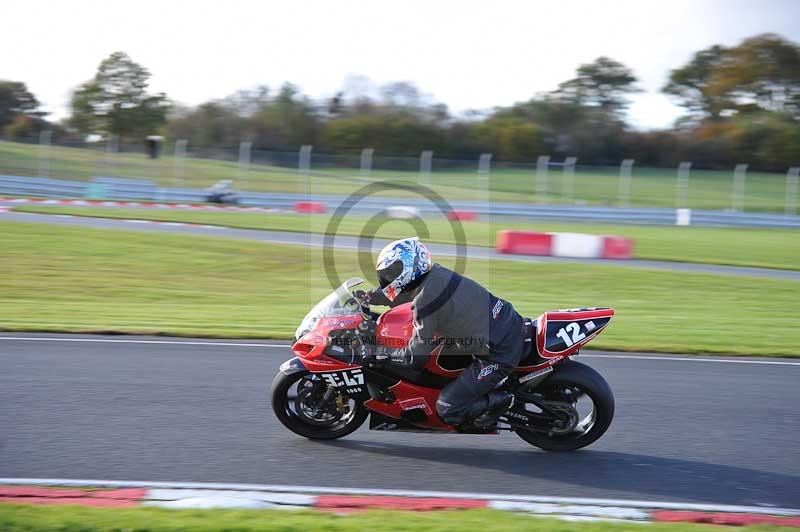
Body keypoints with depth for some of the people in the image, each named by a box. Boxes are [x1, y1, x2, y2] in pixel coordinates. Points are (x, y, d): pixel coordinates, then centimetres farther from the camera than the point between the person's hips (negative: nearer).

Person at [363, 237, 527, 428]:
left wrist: (378, 352, -4)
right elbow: (401, 291, 23)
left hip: (500, 354, -9)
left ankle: (499, 401, 6)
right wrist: (367, 297, 21)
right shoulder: (435, 273, 1)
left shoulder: (424, 302, -22)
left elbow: (416, 358, -14)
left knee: (447, 408, -6)